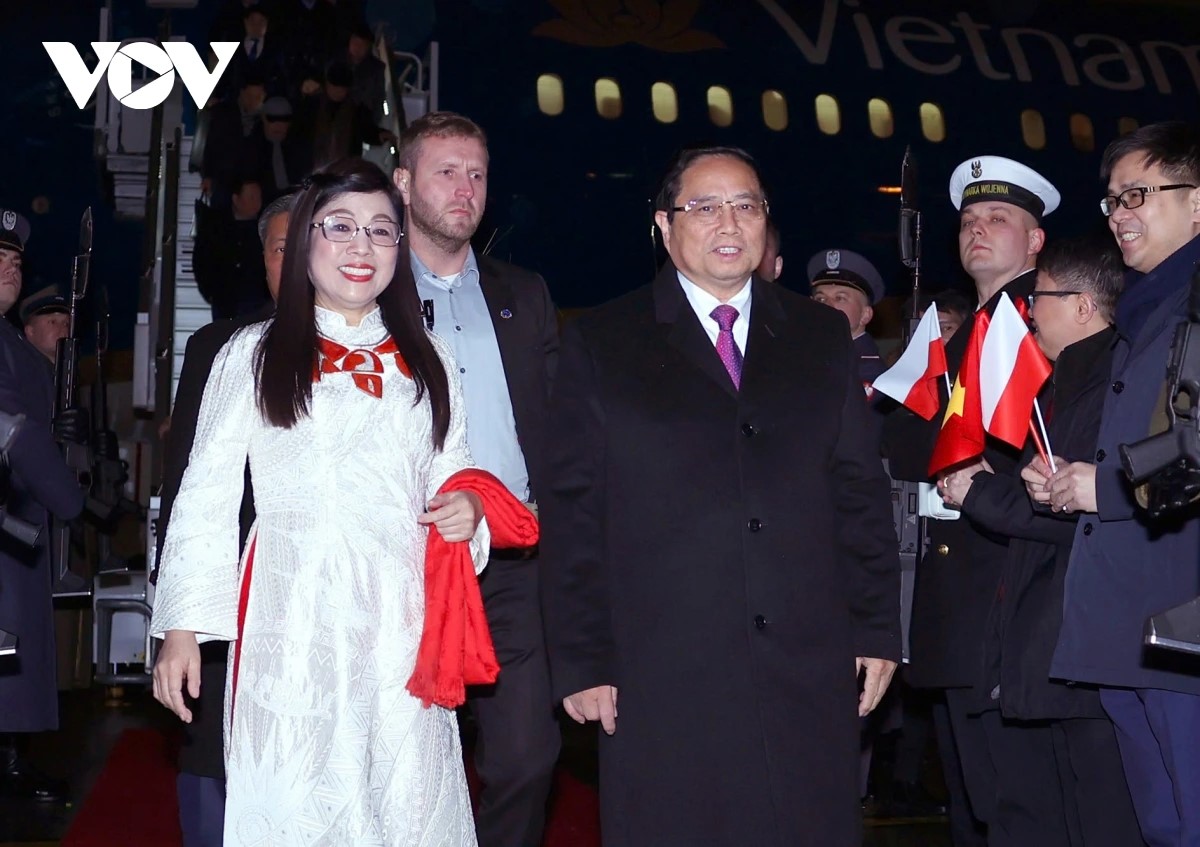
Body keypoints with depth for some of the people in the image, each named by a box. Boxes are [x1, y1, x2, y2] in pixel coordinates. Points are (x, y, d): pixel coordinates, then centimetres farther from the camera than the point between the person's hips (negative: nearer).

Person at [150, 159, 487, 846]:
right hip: (291, 623, -2)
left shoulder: (427, 361, 14)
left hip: (400, 623, 2)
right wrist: (182, 625, -2)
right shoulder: (253, 355, 6)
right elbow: (205, 495, 4)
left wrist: (466, 509, -2)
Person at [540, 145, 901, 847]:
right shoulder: (599, 345, 5)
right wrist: (582, 663, -4)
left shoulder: (822, 337, 13)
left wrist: (877, 631, 6)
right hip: (663, 681, -2)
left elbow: (862, 493, 12)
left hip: (811, 677, 3)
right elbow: (573, 517, 1)